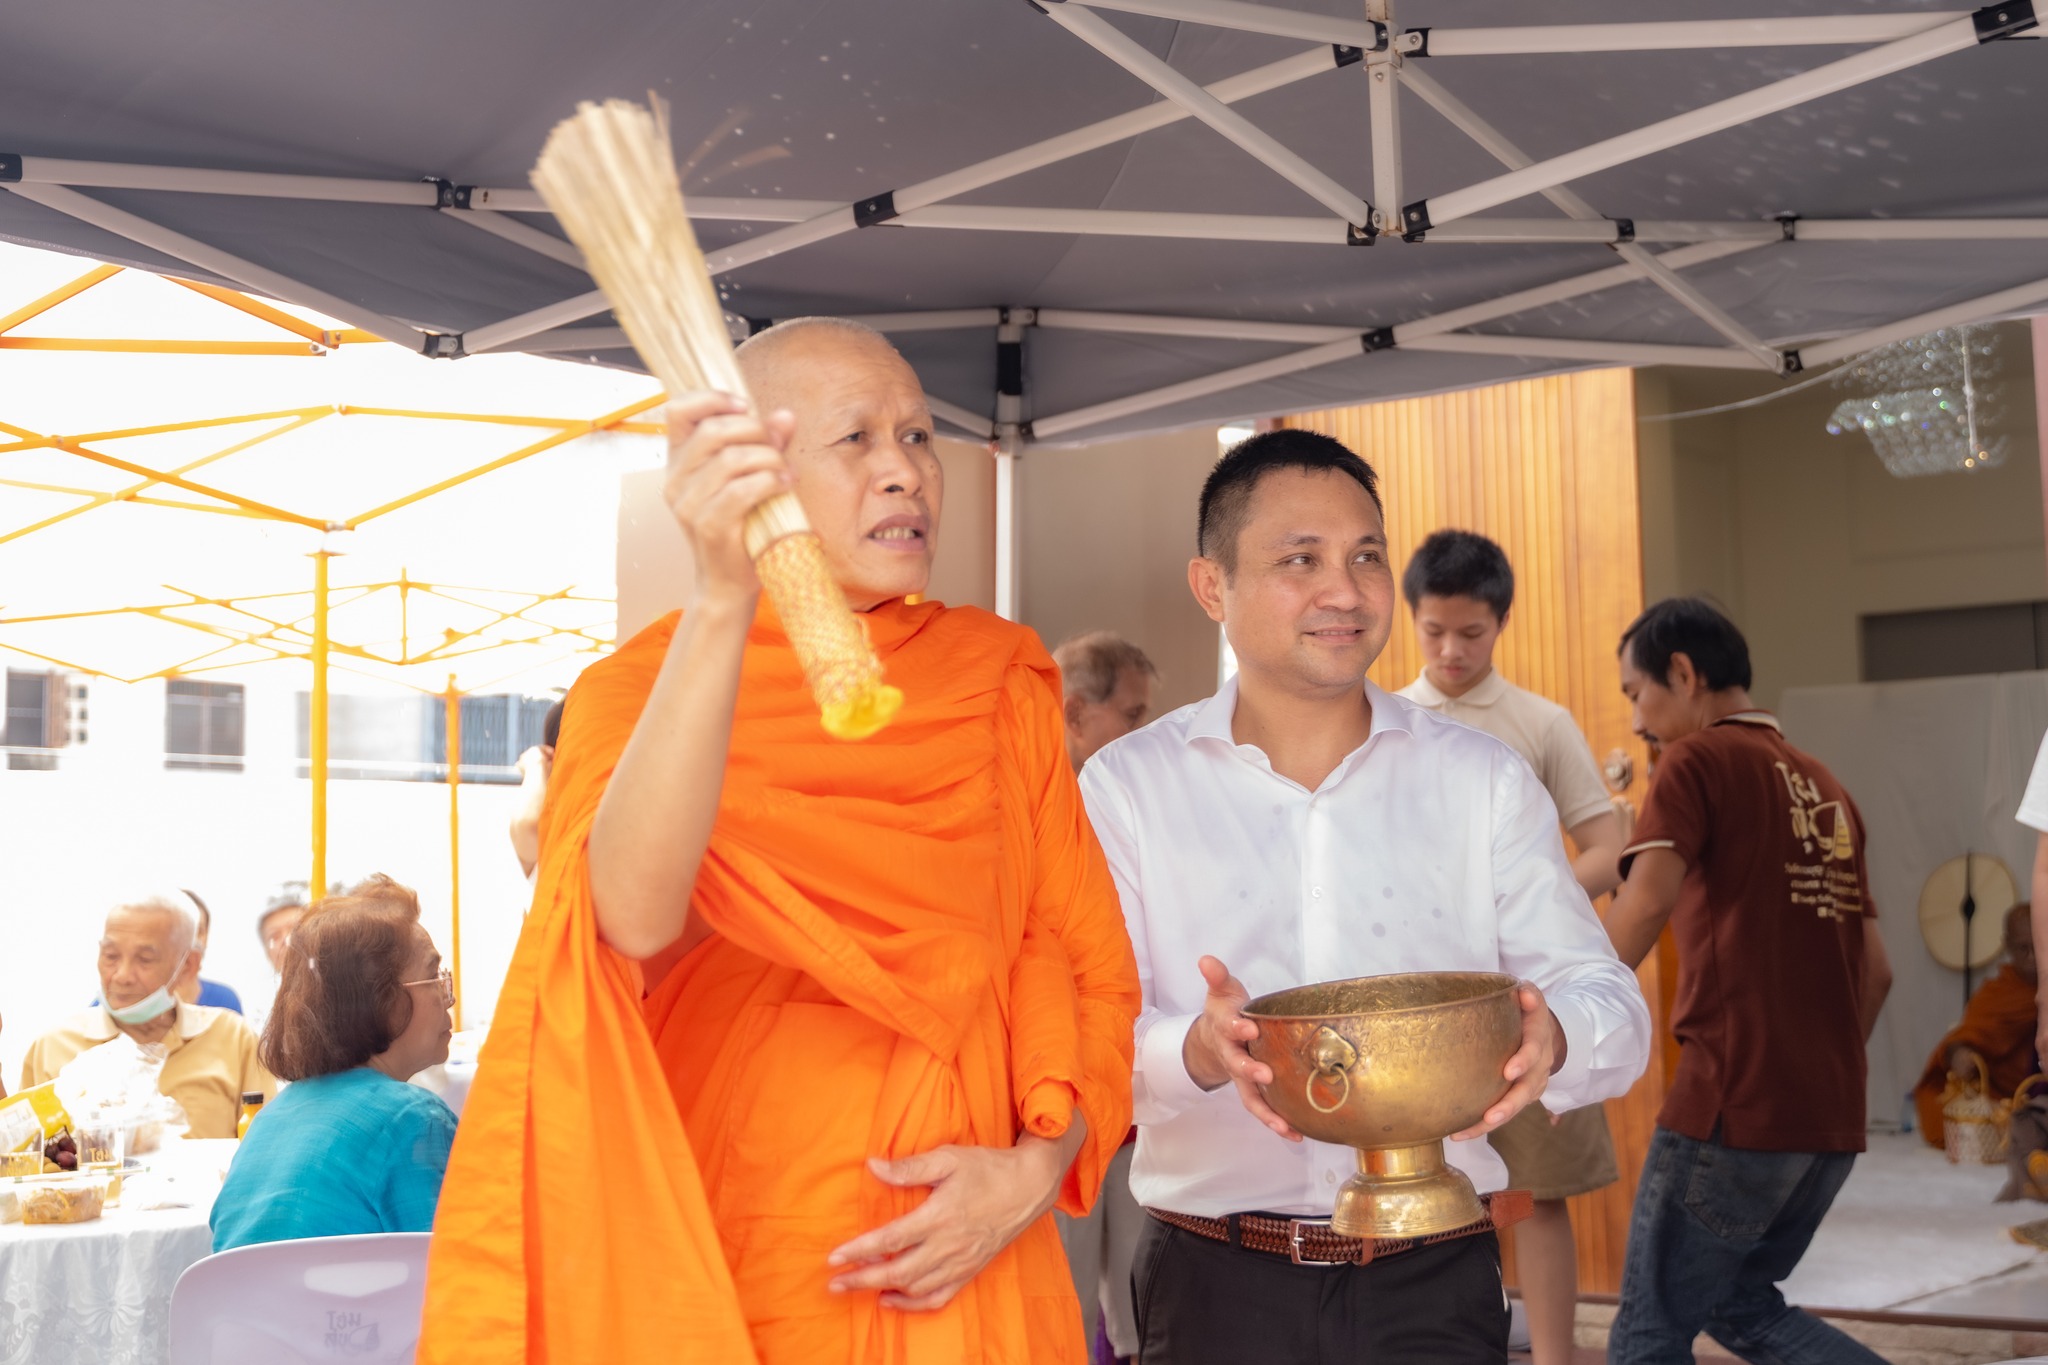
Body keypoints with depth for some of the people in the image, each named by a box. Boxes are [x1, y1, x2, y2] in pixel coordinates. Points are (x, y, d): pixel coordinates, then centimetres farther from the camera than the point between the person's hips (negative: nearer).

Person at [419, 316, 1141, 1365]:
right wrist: (726, 597, -35)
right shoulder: (638, 687, -6)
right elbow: (634, 917, -27)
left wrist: (1039, 1163, -13)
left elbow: (1092, 972, 5)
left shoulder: (1002, 686, 4)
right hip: (722, 1276, -2)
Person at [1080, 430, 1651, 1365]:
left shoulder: (1485, 783, 7)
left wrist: (1553, 1036, -21)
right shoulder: (1125, 788, 1)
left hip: (1433, 1284, 1)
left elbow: (1614, 1010, 3)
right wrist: (1196, 1051, -30)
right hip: (1216, 1286, -1)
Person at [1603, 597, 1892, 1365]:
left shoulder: (1699, 760, -4)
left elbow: (1645, 904, -21)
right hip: (1831, 1116, 8)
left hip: (1735, 1104, -8)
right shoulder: (1824, 786, 18)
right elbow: (1875, 970, 20)